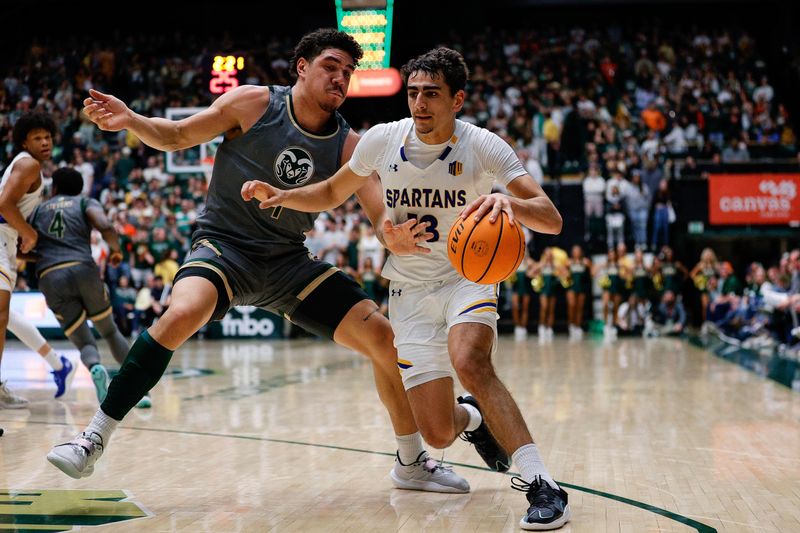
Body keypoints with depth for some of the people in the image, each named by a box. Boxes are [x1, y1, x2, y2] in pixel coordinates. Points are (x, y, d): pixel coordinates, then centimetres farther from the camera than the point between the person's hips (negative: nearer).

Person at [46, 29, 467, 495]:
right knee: (183, 314, -36)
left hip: (289, 261, 4)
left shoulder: (347, 145, -3)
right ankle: (94, 439, -24)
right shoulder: (254, 104, -9)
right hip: (223, 246, -4)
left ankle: (412, 462, 16)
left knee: (386, 340, -4)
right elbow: (177, 136, -1)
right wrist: (130, 121, -21)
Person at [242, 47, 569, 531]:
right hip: (411, 289, 2)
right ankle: (471, 418, 36)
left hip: (467, 277, -2)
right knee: (438, 434, -3)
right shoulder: (382, 140, -9)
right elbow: (332, 194, 10)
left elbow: (552, 220, -25)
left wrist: (511, 204, -46)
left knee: (469, 361, -36)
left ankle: (541, 484, -30)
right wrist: (282, 196, -8)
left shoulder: (482, 146, -16)